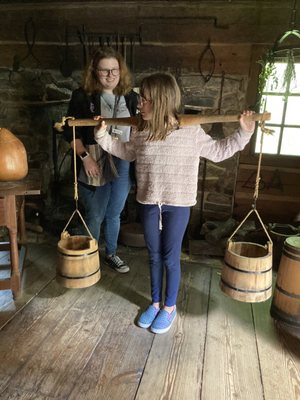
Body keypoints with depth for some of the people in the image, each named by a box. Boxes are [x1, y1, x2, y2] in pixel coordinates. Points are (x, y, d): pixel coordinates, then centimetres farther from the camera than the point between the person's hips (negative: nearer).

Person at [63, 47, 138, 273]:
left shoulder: (131, 97, 3)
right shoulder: (82, 96, -7)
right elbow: (71, 132, -6)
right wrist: (85, 156, -16)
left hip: (123, 165, 3)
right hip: (95, 165, -3)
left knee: (114, 214, 17)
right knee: (95, 216, 8)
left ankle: (111, 254, 37)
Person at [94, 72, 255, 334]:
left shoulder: (191, 132, -11)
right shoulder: (141, 131, 0)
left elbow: (218, 152, 1)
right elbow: (127, 152, 19)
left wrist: (243, 133, -6)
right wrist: (103, 136, 15)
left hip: (177, 205, -3)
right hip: (149, 204, 4)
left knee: (171, 258, 8)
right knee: (154, 256, 16)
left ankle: (170, 307, 30)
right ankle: (155, 303, 36)